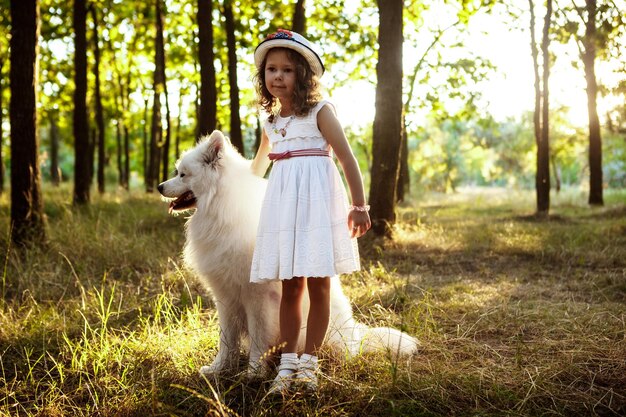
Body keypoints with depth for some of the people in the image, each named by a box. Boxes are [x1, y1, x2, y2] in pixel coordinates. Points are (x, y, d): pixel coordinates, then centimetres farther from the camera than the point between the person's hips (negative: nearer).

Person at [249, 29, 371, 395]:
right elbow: (257, 169, 29)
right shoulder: (271, 123, 14)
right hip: (283, 205, 5)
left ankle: (309, 361, 12)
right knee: (291, 286, 6)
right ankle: (288, 362, 13)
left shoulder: (319, 111, -3)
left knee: (318, 285, 2)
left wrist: (359, 206, -10)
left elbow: (347, 158, -7)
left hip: (317, 202, -4)